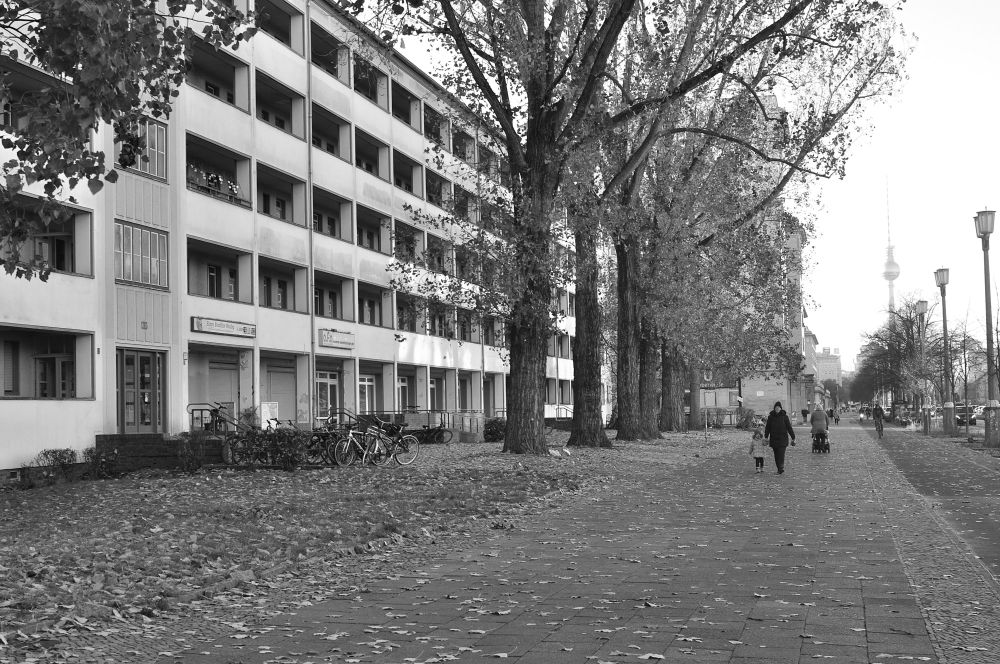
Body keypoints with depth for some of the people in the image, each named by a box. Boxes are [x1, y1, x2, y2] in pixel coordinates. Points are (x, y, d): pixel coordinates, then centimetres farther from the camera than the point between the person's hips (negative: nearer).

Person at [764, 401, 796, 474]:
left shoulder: (784, 416, -1)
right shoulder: (770, 416, 4)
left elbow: (789, 427, 2)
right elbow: (767, 427, 4)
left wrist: (793, 438, 1)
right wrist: (766, 437, -5)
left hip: (783, 438, -3)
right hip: (774, 439, 3)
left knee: (781, 454, -14)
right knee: (776, 455, 5)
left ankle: (781, 467, -18)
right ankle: (780, 468, 14)